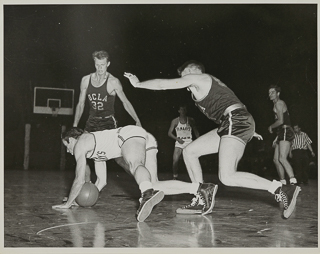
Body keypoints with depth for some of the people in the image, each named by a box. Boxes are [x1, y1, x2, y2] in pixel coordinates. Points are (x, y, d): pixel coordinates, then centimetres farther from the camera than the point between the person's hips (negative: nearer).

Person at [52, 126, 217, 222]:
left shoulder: (80, 144, 10)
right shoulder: (93, 144, 34)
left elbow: (80, 179, 6)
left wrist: (68, 203, 17)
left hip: (130, 135, -8)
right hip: (145, 138, 8)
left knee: (135, 165, -38)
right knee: (152, 185, -5)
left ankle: (148, 194, -74)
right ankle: (200, 189, -19)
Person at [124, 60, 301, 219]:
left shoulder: (195, 78, 4)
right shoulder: (208, 84, 29)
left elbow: (162, 84, 5)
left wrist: (138, 84, 17)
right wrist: (249, 131, 30)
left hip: (236, 121, -10)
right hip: (232, 126, 10)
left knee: (227, 177, -19)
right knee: (189, 152, 10)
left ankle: (282, 190, -18)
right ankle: (200, 201, 11)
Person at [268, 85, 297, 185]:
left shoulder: (279, 103, -5)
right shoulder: (278, 104, 25)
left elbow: (280, 121, -16)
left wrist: (271, 127, 1)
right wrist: (276, 139, 26)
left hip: (286, 132, -11)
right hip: (282, 134, 11)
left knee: (282, 158, -23)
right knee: (276, 159, 9)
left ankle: (293, 181, -32)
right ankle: (283, 182, 12)